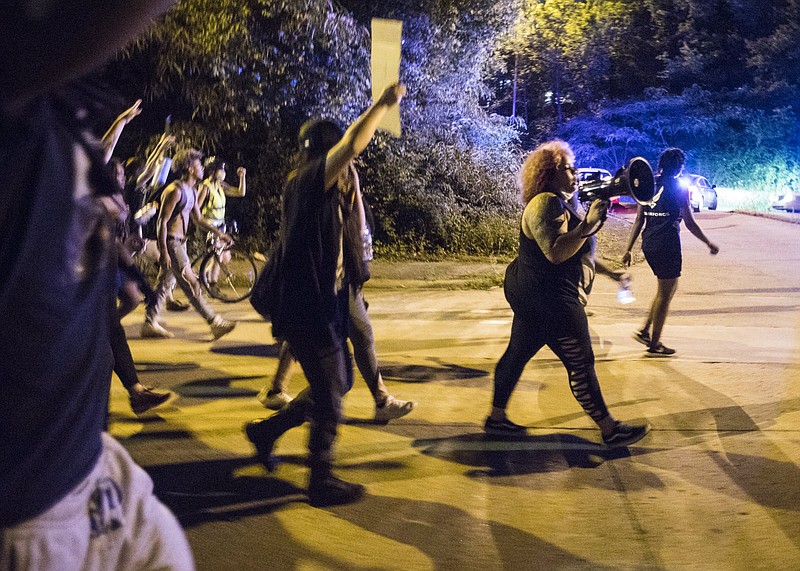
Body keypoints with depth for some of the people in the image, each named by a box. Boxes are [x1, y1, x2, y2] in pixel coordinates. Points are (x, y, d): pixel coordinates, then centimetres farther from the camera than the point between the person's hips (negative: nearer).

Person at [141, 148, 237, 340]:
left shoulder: (191, 191, 14)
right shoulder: (175, 190, -17)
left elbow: (198, 218, 22)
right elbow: (162, 221, -19)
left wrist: (218, 233, 13)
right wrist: (163, 251, -22)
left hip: (180, 242, 10)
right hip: (171, 243, -10)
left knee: (163, 284, 12)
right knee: (191, 284, -6)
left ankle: (149, 324, 17)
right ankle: (215, 324, -6)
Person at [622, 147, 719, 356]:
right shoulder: (679, 188, -8)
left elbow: (639, 220, 10)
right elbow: (690, 223, -8)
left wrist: (628, 249, 11)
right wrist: (709, 243, 3)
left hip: (649, 244, 7)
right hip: (667, 245, -7)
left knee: (667, 288, 21)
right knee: (665, 294, 3)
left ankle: (644, 330, 15)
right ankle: (654, 344, 7)